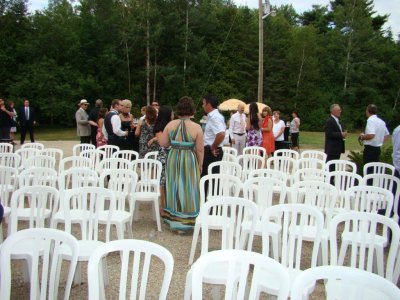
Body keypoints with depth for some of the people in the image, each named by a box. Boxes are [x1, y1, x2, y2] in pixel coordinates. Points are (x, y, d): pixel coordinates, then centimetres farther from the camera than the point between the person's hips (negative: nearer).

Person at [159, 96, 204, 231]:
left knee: (174, 188, 15)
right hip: (189, 161, -3)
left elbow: (162, 143, -1)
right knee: (187, 189, 7)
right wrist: (200, 165, 4)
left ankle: (173, 219, 26)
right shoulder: (196, 127, -12)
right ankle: (186, 221, 16)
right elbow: (200, 150, -8)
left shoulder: (171, 124, -5)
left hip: (173, 159, 3)